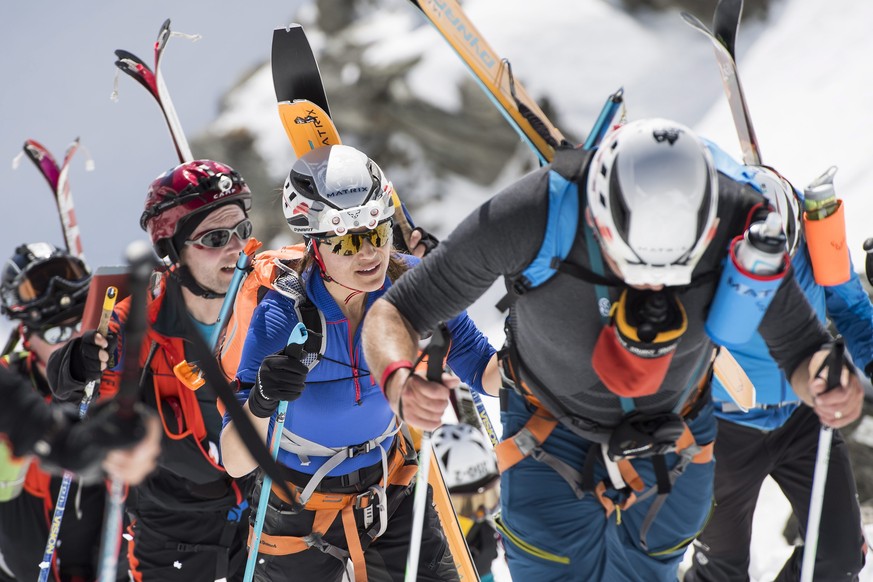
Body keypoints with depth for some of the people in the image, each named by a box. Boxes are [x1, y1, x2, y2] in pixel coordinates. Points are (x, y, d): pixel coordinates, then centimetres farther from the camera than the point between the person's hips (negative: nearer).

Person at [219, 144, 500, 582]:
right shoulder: (283, 316, -28)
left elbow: (485, 372, -7)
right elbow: (237, 464, -29)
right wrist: (261, 402, -49)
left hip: (391, 491, 3)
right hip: (300, 509, -3)